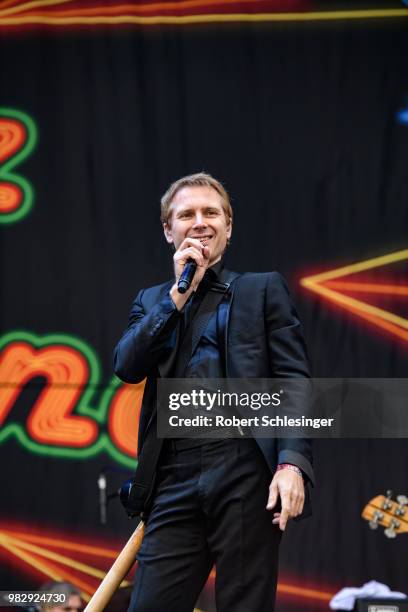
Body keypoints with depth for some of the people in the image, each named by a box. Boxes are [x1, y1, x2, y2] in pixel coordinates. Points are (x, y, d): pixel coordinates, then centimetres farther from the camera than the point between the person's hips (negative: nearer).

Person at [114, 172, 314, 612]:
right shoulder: (152, 302, 22)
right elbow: (126, 366, 4)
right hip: (175, 479, 3)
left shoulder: (263, 290, 13)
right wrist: (179, 293, -1)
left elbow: (295, 383, 2)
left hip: (246, 472, -3)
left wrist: (293, 462, -14)